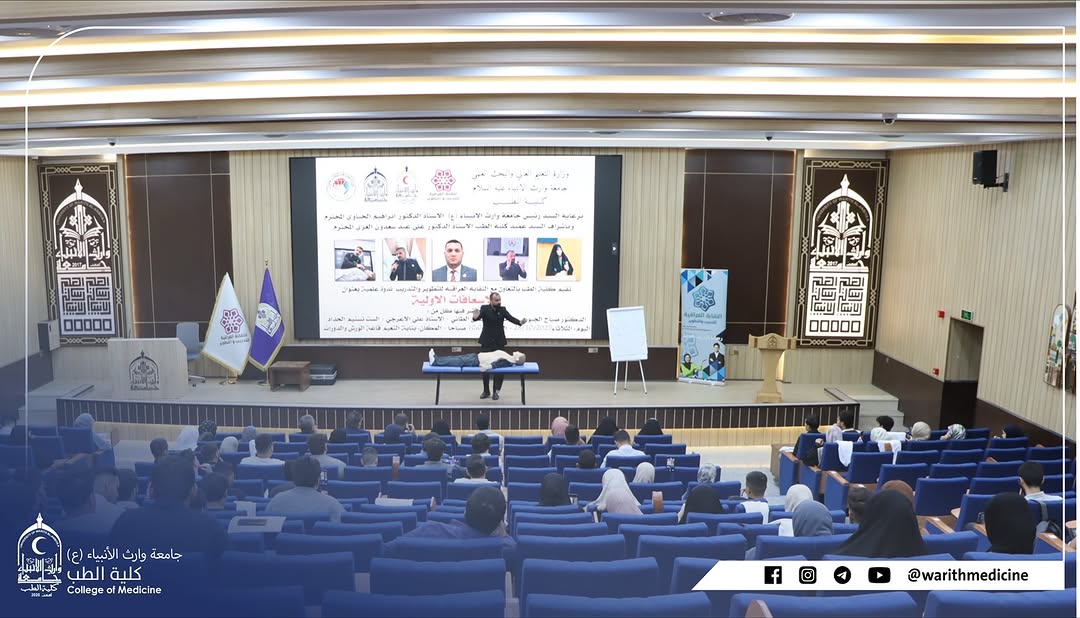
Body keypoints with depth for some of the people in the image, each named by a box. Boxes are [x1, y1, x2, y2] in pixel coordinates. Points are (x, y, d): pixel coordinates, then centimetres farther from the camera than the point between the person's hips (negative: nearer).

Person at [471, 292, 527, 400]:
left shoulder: (503, 310, -2)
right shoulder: (484, 309, -8)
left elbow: (511, 318, -13)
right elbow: (479, 315, -23)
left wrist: (520, 322, -33)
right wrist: (475, 317, -48)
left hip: (499, 343, 1)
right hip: (486, 342, -1)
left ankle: (496, 391, 8)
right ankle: (486, 391, 20)